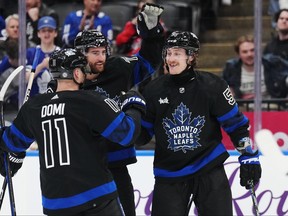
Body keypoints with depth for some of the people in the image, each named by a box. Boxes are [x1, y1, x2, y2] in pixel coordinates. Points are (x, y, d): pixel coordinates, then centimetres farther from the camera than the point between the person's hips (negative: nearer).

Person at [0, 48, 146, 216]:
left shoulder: (33, 107, 7)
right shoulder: (91, 102, -9)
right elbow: (127, 132, -11)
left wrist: (15, 158, 46)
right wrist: (134, 106, 9)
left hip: (55, 202, 5)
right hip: (96, 197, -5)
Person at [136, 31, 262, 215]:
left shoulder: (212, 86, -7)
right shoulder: (154, 90, 0)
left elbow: (236, 123, 0)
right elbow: (143, 133, 8)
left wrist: (249, 156, -3)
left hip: (209, 170, -2)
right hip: (170, 175, 2)